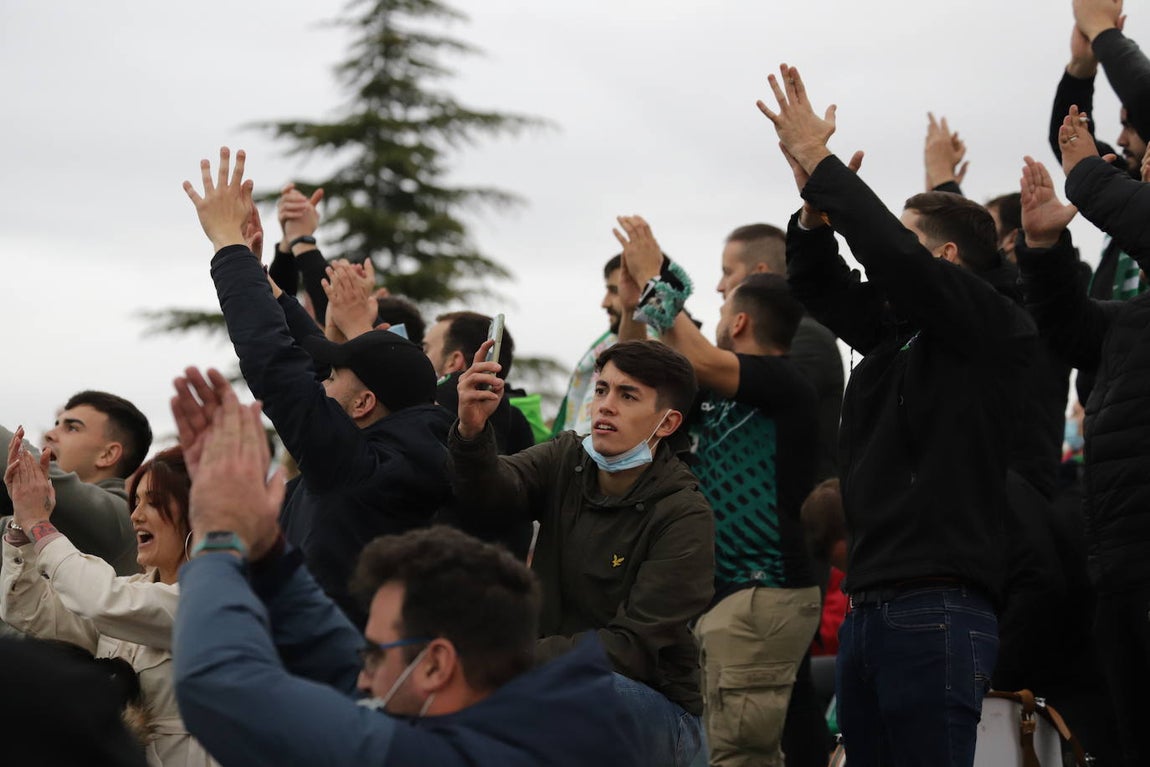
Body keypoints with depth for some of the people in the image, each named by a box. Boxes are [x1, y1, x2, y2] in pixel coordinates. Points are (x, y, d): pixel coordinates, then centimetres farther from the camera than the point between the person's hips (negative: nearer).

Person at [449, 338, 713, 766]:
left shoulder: (686, 518, -14)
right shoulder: (565, 461, 3)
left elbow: (631, 647, -20)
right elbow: (492, 493, -17)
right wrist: (471, 432, -38)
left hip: (656, 710, -5)